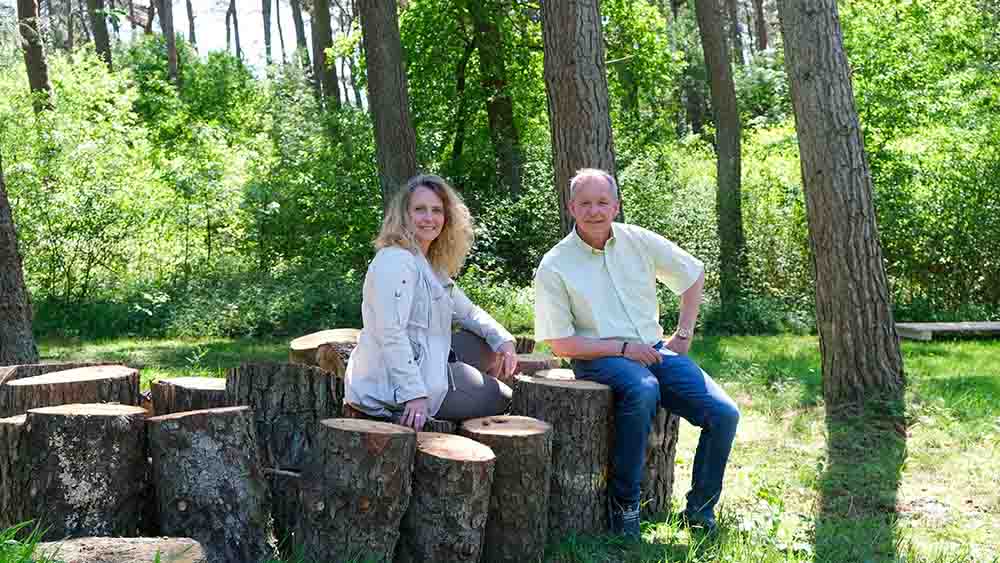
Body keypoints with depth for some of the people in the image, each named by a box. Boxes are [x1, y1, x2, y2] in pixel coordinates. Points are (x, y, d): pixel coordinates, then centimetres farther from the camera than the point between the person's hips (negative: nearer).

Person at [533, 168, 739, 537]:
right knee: (643, 389, -38)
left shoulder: (639, 241, 5)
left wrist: (683, 334, 12)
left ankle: (700, 510, 7)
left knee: (724, 414, -13)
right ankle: (623, 503, -23)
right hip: (598, 358, -4)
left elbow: (693, 274, 19)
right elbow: (560, 344, -7)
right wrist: (624, 348, -13)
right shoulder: (553, 268, -6)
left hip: (655, 350, 5)